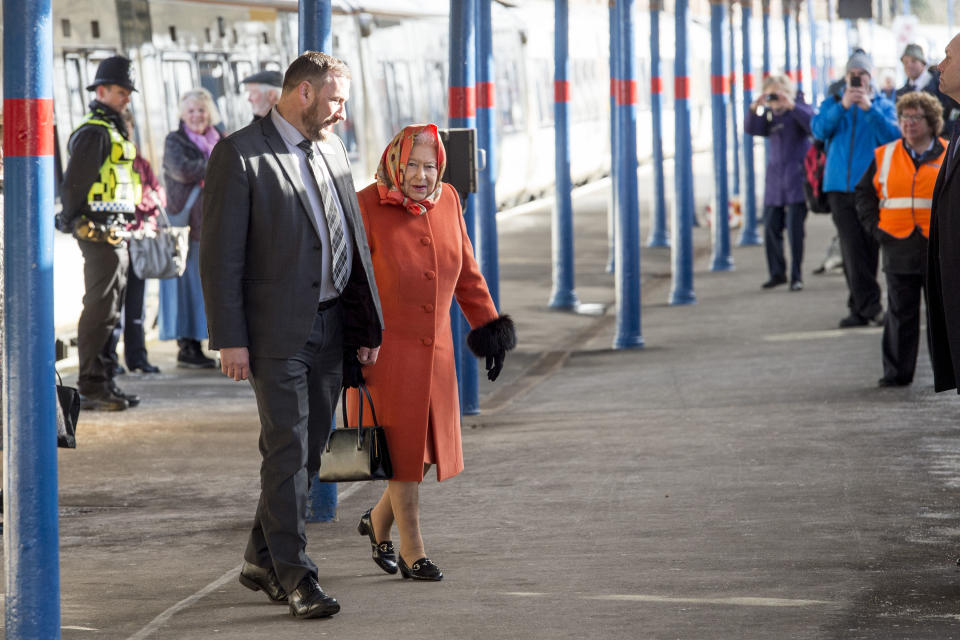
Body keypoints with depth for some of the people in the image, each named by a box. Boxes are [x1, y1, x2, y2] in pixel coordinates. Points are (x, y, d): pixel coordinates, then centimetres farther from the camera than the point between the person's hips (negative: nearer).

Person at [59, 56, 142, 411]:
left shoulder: (112, 131, 20)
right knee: (99, 310, -8)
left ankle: (103, 383, 19)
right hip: (99, 232, -10)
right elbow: (74, 183, -18)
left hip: (114, 234, 10)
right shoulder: (94, 132, -13)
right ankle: (91, 387, -6)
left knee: (109, 311, 13)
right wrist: (79, 224, -16)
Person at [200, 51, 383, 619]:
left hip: (331, 326, 7)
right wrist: (230, 340, -15)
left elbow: (354, 240, 16)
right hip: (277, 331, -7)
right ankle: (296, 576, -5)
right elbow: (220, 255, -11)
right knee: (288, 450, -8)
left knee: (309, 449, 11)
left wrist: (369, 322, 12)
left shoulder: (332, 148, 12)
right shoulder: (240, 155, -10)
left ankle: (263, 562, 23)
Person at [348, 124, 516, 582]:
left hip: (434, 351, 6)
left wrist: (489, 327, 12)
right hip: (385, 351, -6)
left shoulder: (446, 201, 4)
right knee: (404, 450, -2)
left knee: (429, 448, 10)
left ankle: (379, 522, 33)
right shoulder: (366, 208, -12)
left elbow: (466, 271, 13)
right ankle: (411, 552, 9)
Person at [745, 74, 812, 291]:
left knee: (794, 228, -8)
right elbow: (752, 129, 1)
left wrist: (792, 106, -25)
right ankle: (777, 273, 16)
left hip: (796, 177, -5)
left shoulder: (799, 108, -1)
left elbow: (813, 125, -19)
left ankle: (796, 276, -2)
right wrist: (754, 108, -14)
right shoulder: (770, 114, 12)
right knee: (771, 227, 4)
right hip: (775, 177, 5)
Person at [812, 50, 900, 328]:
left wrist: (869, 108, -18)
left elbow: (893, 135, -8)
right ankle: (870, 305, -10)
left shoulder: (883, 105, 8)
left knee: (868, 248, 1)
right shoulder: (833, 102, 12)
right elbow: (818, 130, -4)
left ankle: (861, 308, 9)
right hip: (839, 186, 0)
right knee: (852, 248, -9)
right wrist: (842, 107, -16)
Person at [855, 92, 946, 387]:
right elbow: (864, 193, 15)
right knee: (900, 313, 5)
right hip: (898, 247, 2)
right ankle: (897, 372, 11)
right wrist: (874, 226, 2)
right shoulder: (884, 156, 9)